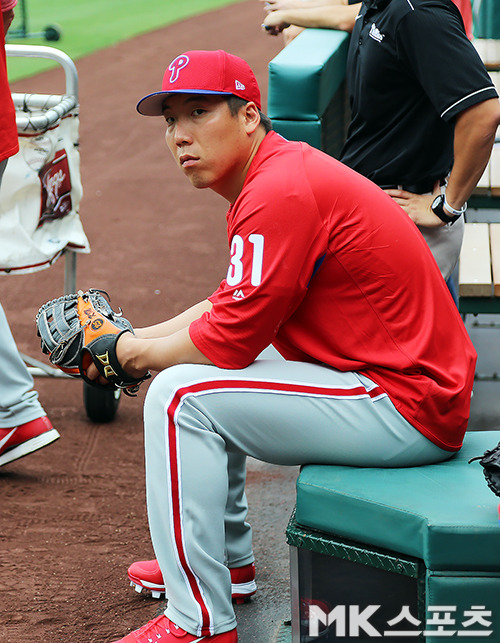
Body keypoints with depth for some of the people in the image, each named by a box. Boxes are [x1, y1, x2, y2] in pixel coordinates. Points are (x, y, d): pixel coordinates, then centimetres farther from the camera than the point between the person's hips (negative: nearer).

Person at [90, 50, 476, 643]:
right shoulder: (280, 170, 12)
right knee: (194, 367, 23)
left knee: (181, 394, -16)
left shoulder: (279, 193, -21)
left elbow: (227, 343, -20)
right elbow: (232, 303, 20)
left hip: (408, 408, -11)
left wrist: (131, 353, -4)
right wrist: (131, 338, 9)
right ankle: (228, 562, 35)